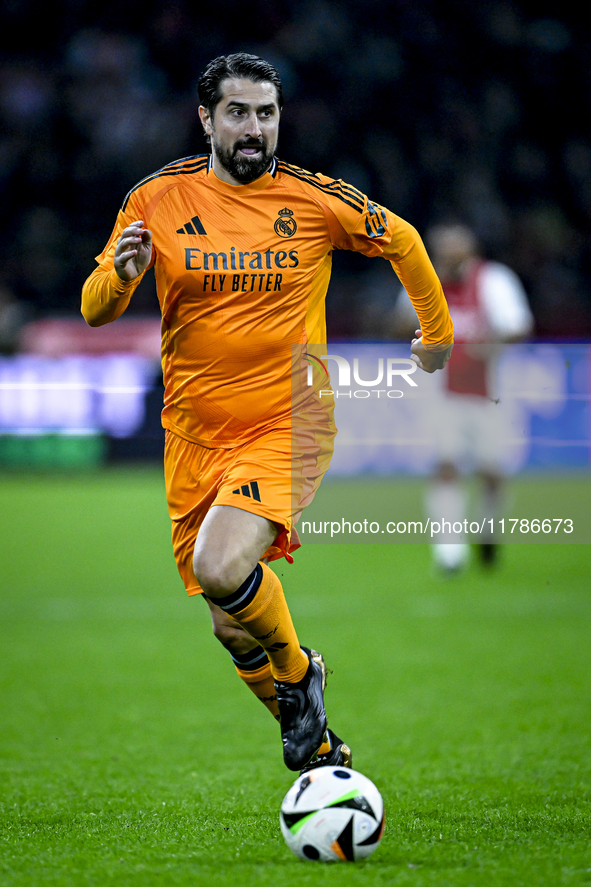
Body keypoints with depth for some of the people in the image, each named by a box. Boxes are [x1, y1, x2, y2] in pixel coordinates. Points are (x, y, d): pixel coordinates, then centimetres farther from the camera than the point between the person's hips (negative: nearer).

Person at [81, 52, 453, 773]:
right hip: (193, 435, 3)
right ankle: (317, 750, 31)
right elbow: (94, 309, 3)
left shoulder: (316, 199, -4)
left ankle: (298, 672, 1)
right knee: (231, 626, 7)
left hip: (286, 425, -3)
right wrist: (121, 275, -19)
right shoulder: (157, 199, 0)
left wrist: (438, 334, 22)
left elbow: (402, 242, 14)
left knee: (221, 569, -28)